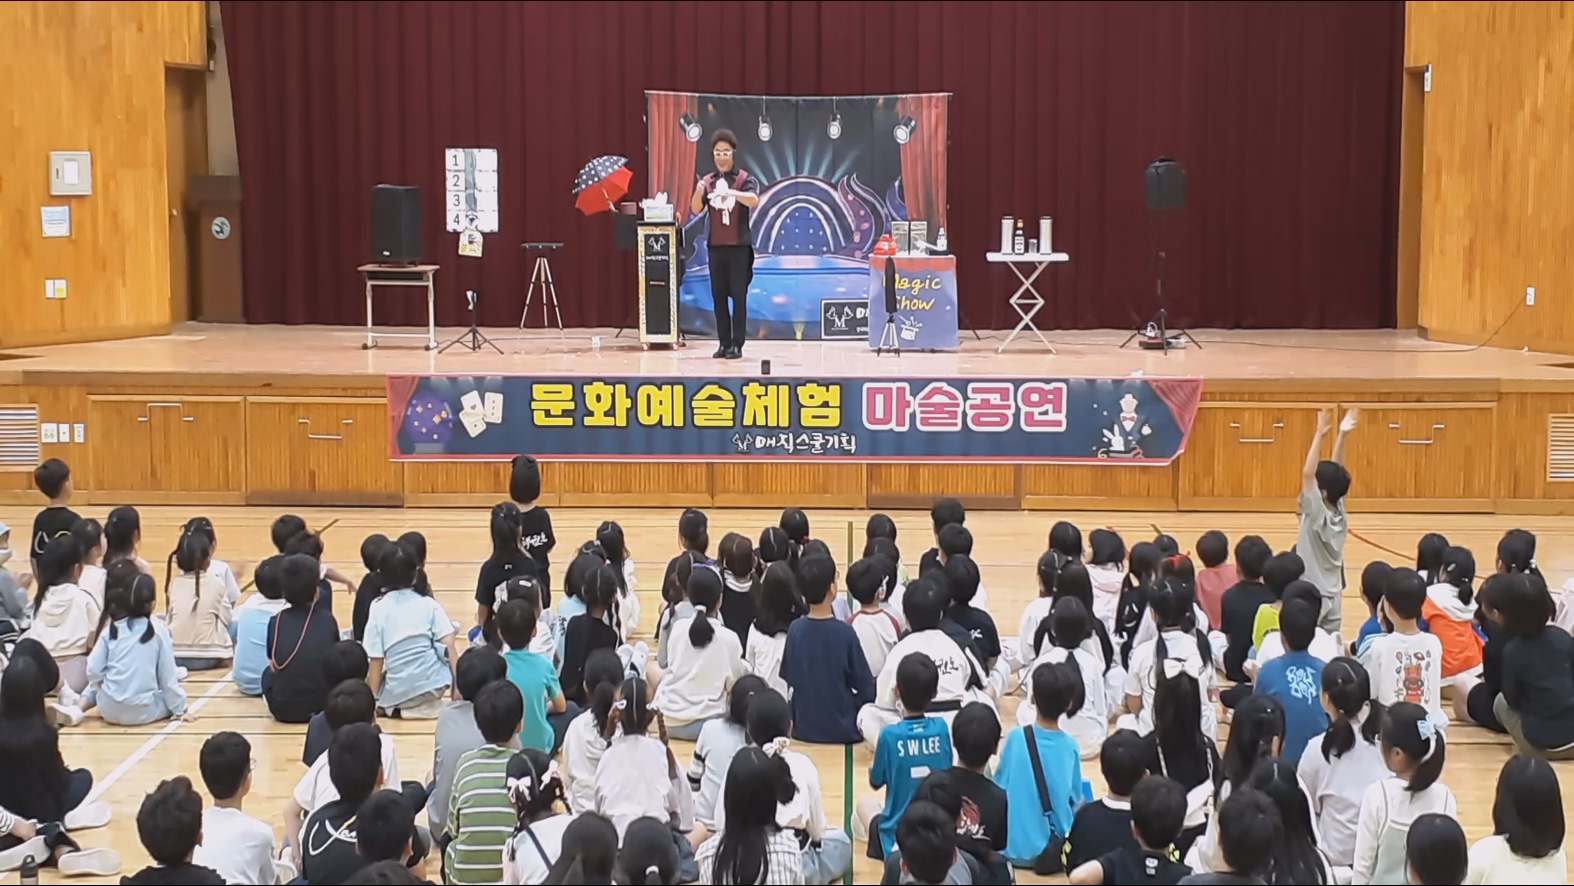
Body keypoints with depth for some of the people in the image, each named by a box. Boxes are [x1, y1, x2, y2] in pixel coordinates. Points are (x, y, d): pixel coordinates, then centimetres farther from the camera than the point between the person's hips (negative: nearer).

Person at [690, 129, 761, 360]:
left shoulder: (745, 179, -2)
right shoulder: (707, 182, 9)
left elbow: (754, 201, -20)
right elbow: (695, 209, -2)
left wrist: (732, 193, -38)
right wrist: (698, 192, -23)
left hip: (739, 246, -4)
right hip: (715, 246, 4)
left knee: (738, 295, -4)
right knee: (718, 295, 5)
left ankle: (737, 344, -2)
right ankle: (723, 343, 10)